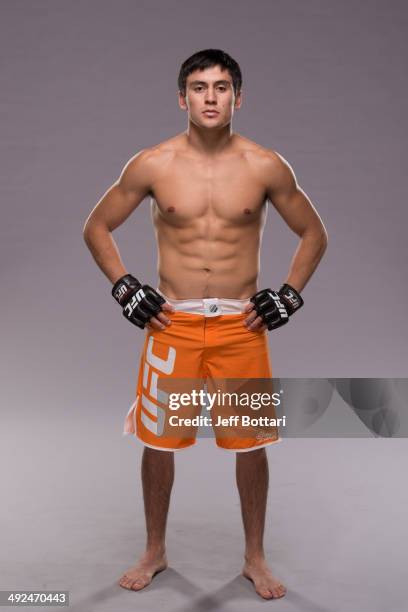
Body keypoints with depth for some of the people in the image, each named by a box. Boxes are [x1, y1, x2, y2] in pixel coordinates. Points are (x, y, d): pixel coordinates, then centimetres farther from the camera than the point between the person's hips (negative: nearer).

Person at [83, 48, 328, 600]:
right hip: (172, 324, 0)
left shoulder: (265, 167, -3)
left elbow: (314, 233, 9)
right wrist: (124, 286, -1)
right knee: (158, 441, 9)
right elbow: (96, 228, 8)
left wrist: (291, 293, 0)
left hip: (243, 325, 0)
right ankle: (155, 551, 31)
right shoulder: (152, 165, -3)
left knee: (252, 444, 7)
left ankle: (255, 558, 27)